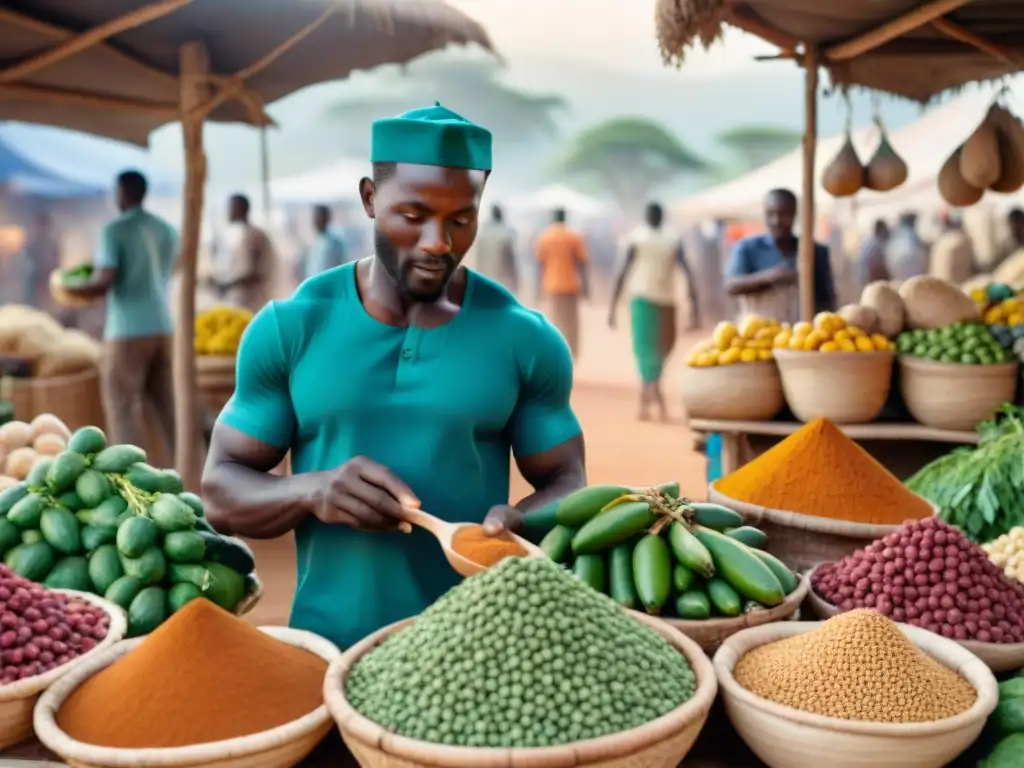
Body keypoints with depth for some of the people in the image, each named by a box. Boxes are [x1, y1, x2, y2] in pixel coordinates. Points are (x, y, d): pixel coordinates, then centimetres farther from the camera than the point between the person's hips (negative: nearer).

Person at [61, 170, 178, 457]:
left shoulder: (114, 231, -9)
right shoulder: (167, 230, 10)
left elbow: (103, 283, -15)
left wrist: (71, 289, 3)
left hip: (128, 332, -6)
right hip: (162, 328, 6)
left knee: (123, 406, 0)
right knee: (167, 404, 11)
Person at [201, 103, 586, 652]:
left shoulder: (525, 338, -4)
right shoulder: (288, 328, -4)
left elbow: (566, 485, 3)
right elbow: (222, 490, 0)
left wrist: (517, 524, -19)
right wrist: (311, 492, -21)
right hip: (328, 644, 0)